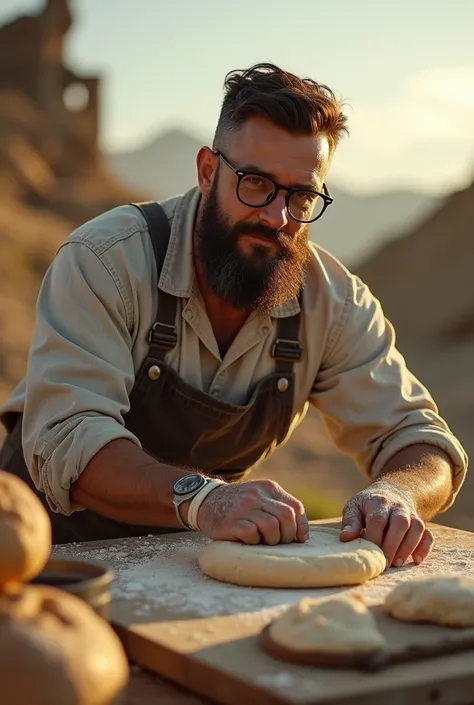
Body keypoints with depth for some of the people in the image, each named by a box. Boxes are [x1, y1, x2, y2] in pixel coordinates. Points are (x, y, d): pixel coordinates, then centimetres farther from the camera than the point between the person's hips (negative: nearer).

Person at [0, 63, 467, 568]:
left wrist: (394, 495, -30)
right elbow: (66, 440, -29)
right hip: (57, 545, -3)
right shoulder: (104, 259, -20)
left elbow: (419, 439, -6)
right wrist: (199, 498, -46)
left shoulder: (333, 302, -8)